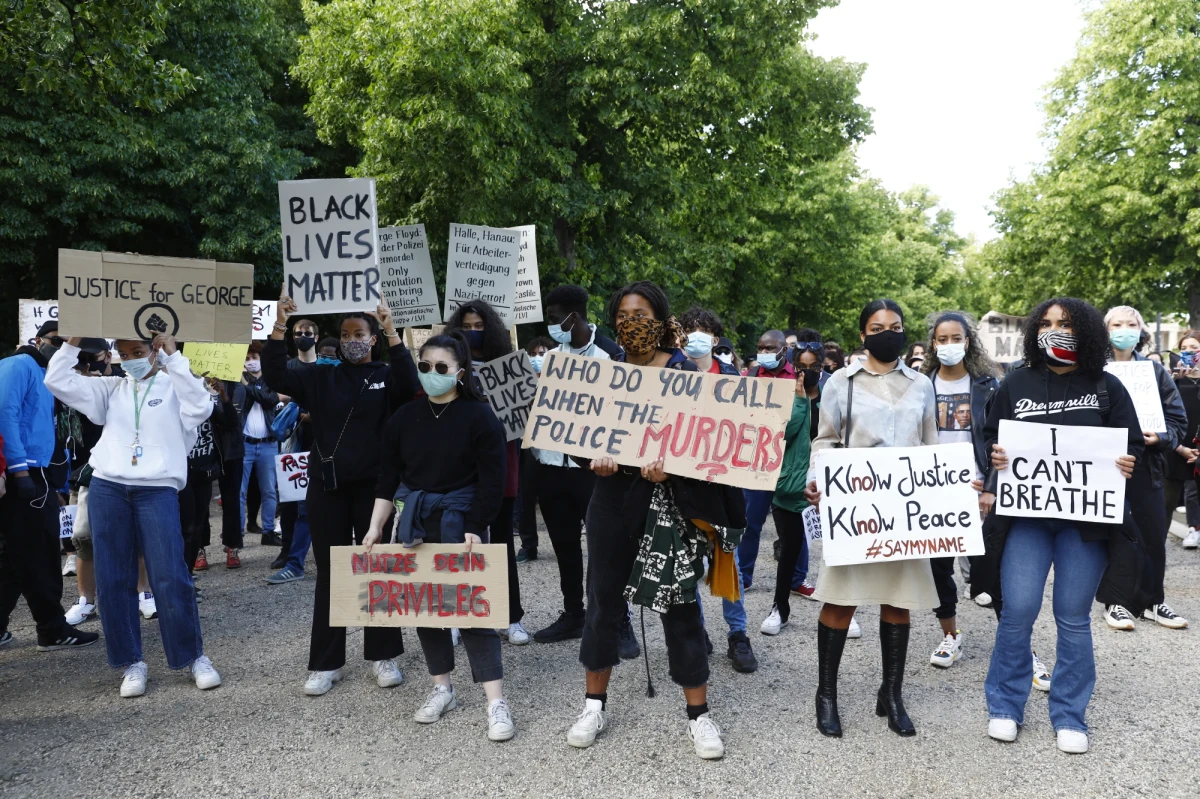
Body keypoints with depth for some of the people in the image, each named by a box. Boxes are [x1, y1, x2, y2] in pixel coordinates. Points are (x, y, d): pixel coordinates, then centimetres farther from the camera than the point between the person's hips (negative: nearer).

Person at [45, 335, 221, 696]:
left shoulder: (174, 386, 4)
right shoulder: (111, 389, 14)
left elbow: (200, 408, -16)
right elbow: (58, 381, 12)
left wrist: (173, 355, -16)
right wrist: (74, 340, 4)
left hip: (157, 490, -4)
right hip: (107, 488, 4)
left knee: (170, 576, -7)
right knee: (113, 580, 5)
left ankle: (195, 656, 7)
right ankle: (131, 662, 17)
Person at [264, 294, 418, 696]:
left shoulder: (386, 376, 2)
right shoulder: (321, 377, 7)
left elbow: (410, 384, -20)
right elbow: (275, 377, -5)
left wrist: (391, 329, -27)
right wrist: (280, 324, -15)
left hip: (373, 487, -2)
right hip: (326, 488, 2)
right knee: (329, 574, 8)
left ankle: (383, 656, 19)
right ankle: (325, 663, 17)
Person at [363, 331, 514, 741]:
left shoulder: (479, 416, -9)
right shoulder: (404, 416, 4)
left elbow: (492, 482, -10)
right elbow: (388, 478, 7)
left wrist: (474, 531, -15)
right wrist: (375, 528, 3)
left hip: (460, 522, -4)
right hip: (415, 522, 5)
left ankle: (496, 702, 0)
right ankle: (442, 688, 24)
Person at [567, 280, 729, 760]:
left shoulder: (684, 372, -3)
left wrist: (667, 468, -24)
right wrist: (595, 460, -16)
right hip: (612, 495, 3)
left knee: (679, 604, 3)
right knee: (604, 599, 9)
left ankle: (698, 714, 19)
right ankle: (594, 706, 26)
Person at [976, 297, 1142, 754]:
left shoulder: (1107, 387, 4)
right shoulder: (1016, 383, 5)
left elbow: (1133, 444, 9)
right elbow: (991, 436, 11)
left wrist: (1126, 466, -12)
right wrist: (995, 457, -10)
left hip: (1086, 517, 0)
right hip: (1026, 513, 0)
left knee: (1074, 617, 6)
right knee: (1018, 611, -4)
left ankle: (1069, 716, 22)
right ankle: (1005, 706, 15)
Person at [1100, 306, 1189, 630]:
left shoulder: (1155, 370, 5)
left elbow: (1179, 420, 4)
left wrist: (1160, 437, -14)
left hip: (1147, 466, 3)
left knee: (1154, 537, 8)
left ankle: (1152, 601, 24)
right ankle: (1114, 602, 17)